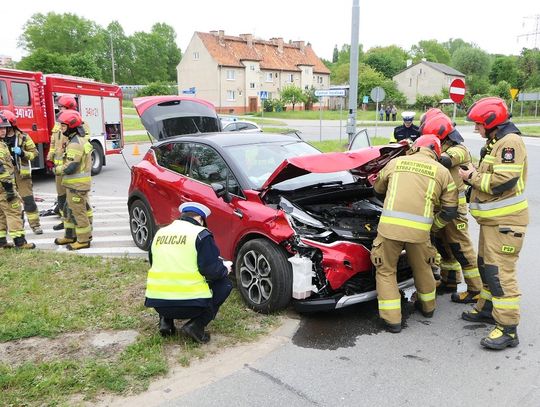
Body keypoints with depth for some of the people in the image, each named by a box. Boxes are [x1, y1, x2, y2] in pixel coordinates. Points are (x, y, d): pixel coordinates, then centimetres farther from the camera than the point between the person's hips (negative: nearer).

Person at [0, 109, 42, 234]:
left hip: (21, 172, -3)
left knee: (28, 199, -3)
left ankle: (35, 225, 4)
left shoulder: (23, 137, -5)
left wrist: (22, 153, -19)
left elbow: (34, 153, -2)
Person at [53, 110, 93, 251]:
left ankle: (83, 240, 8)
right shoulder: (80, 139, 13)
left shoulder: (75, 143, -21)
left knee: (78, 212, -1)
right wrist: (60, 167, 14)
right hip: (76, 183, 11)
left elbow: (70, 167, -25)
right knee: (69, 210, 20)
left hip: (77, 185, -11)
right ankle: (70, 236, 31)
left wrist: (56, 169, -7)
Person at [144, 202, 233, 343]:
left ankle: (165, 320, 14)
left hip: (158, 303, 6)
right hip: (190, 304, -6)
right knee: (225, 284, 17)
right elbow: (212, 270, -11)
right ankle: (196, 325, 0)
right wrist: (225, 270, 12)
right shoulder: (200, 234, -5)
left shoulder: (160, 233, 12)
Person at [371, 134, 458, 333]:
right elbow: (450, 211, 13)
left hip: (390, 225, -1)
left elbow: (379, 189, 31)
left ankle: (392, 319, 12)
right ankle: (427, 307, 46)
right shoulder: (442, 172, 13)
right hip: (419, 229, 1)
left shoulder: (396, 162, 15)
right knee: (422, 268, 25)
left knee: (386, 271, 14)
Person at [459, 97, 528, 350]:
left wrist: (471, 177, -13)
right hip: (492, 218, 11)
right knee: (486, 266, 19)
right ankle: (488, 308, 34)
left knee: (501, 272, -11)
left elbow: (502, 181, -25)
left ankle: (508, 329, -6)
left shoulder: (510, 142, -16)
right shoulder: (496, 142, 17)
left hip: (505, 220, -11)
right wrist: (475, 173, 3)